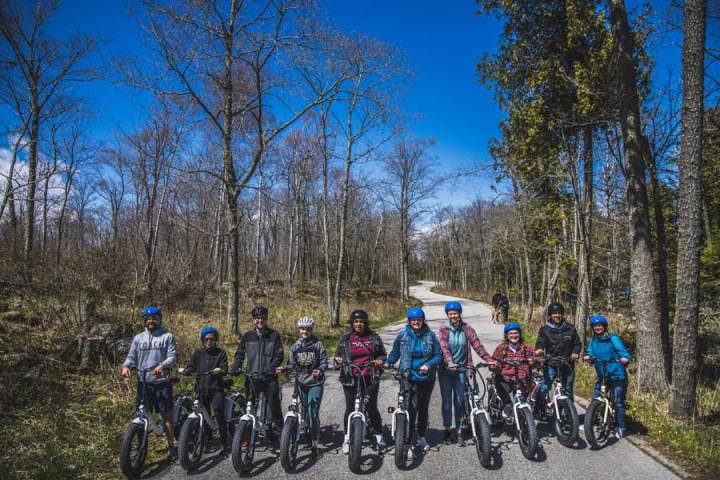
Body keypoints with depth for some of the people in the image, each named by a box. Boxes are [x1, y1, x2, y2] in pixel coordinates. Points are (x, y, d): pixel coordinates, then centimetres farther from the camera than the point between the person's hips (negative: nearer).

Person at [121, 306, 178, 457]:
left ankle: (171, 446, 13)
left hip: (162, 382, -3)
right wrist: (126, 366, -13)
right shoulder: (138, 338, 11)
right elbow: (131, 357, 9)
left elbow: (172, 356, -6)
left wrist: (162, 365, -26)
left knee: (167, 415, 3)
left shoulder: (167, 336, 2)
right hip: (143, 382, 3)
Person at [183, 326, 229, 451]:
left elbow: (225, 369, -3)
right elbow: (191, 367, 10)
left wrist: (220, 370, -25)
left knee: (219, 413, -16)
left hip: (216, 389, -3)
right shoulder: (198, 353, 12)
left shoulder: (220, 353, 4)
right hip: (201, 389, 3)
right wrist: (185, 371, -11)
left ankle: (224, 443, -7)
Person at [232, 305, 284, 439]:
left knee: (274, 405, -1)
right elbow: (240, 354, 12)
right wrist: (235, 369, -4)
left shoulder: (274, 335, 4)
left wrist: (272, 368, -16)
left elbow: (279, 354, -1)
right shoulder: (248, 336, 10)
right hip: (252, 377, 2)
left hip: (270, 377, -2)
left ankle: (278, 432, 12)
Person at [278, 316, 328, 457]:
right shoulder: (295, 346, 6)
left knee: (313, 412, -10)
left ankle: (314, 444, -4)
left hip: (315, 383, -4)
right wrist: (283, 369, -11)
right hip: (301, 382, 4)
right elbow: (292, 364, 8)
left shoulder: (318, 345, -4)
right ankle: (310, 436, 33)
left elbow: (324, 362, -4)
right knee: (306, 411, 14)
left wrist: (320, 371, -24)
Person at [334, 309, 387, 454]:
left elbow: (383, 354, 13)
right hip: (350, 379, 0)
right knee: (350, 408, 6)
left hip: (370, 378, 0)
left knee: (371, 408, -1)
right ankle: (347, 438, 23)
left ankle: (379, 435, 21)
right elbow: (337, 356, 8)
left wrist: (380, 360, -9)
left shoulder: (374, 337, 6)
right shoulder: (345, 338, 5)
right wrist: (338, 360, -14)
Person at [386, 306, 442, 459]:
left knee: (423, 408, 17)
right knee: (412, 407, -15)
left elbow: (438, 355, 2)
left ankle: (421, 437, 37)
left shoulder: (430, 335, -1)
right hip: (409, 378, -2)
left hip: (426, 377, 3)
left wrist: (428, 365, -15)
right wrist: (387, 364, -14)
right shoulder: (402, 335, -3)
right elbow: (394, 353, 3)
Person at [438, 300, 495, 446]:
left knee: (460, 401, 4)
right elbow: (444, 347, -18)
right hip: (445, 370, 0)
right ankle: (447, 429, 24)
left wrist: (489, 359, -19)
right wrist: (450, 362, -33)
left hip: (461, 370, 0)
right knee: (446, 401, 7)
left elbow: (477, 345, -7)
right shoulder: (444, 329, -5)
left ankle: (459, 432, 14)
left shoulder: (467, 329, -2)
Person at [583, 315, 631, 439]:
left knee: (618, 402, 2)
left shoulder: (613, 338, -10)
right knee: (595, 399, 2)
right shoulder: (592, 341, 5)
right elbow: (591, 354, 1)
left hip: (617, 375, -4)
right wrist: (587, 357, -21)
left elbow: (622, 351, -17)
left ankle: (620, 427, 16)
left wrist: (625, 358, -37)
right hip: (601, 376, 5)